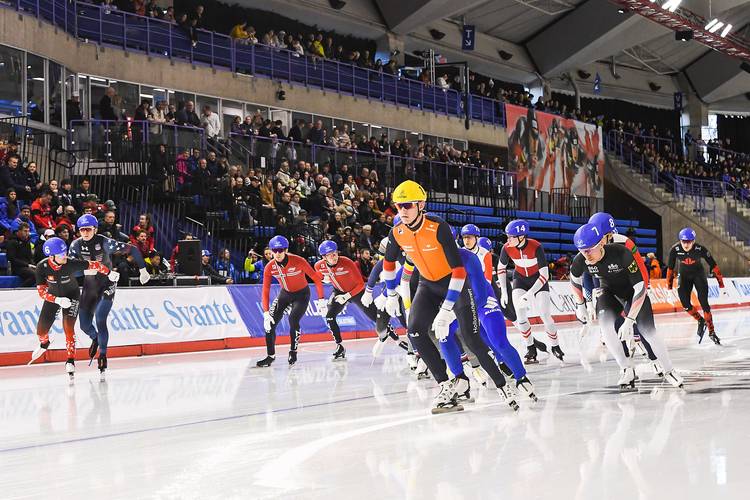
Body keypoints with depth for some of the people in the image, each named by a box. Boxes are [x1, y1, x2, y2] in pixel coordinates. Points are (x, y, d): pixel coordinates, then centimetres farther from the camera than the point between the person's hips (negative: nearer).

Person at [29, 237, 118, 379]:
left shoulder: (71, 264, -32)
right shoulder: (42, 267, -28)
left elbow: (93, 265, -20)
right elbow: (41, 291, -27)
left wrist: (109, 273, -16)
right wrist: (58, 300, -40)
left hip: (71, 295, -2)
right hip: (53, 296, 2)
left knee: (68, 327, -19)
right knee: (41, 330, 7)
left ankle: (71, 360, -6)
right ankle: (44, 344, 44)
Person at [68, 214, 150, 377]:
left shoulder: (105, 242, -18)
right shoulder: (76, 245, -6)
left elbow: (132, 249, -14)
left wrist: (143, 270, -13)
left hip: (107, 284, -4)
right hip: (89, 286, 4)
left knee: (100, 320, -20)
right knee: (85, 324, 5)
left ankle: (102, 354, -3)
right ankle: (95, 339, 41)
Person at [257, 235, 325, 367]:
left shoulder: (298, 261, -28)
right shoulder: (269, 267, -18)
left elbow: (316, 278, -20)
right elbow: (266, 291, -15)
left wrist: (321, 301, -20)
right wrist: (266, 313, -23)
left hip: (302, 294, -4)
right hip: (285, 294, 4)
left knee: (293, 320, -24)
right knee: (270, 322, -7)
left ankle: (293, 352, -2)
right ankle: (271, 355, 8)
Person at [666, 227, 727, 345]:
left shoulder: (700, 249, -28)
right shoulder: (675, 250, -24)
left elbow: (714, 266, -17)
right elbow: (670, 268, -9)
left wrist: (721, 285, -14)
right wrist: (669, 288, -4)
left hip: (699, 274, -1)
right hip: (684, 276, 2)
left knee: (704, 303, -12)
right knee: (685, 304, -13)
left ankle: (711, 332, 0)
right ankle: (700, 321, 13)